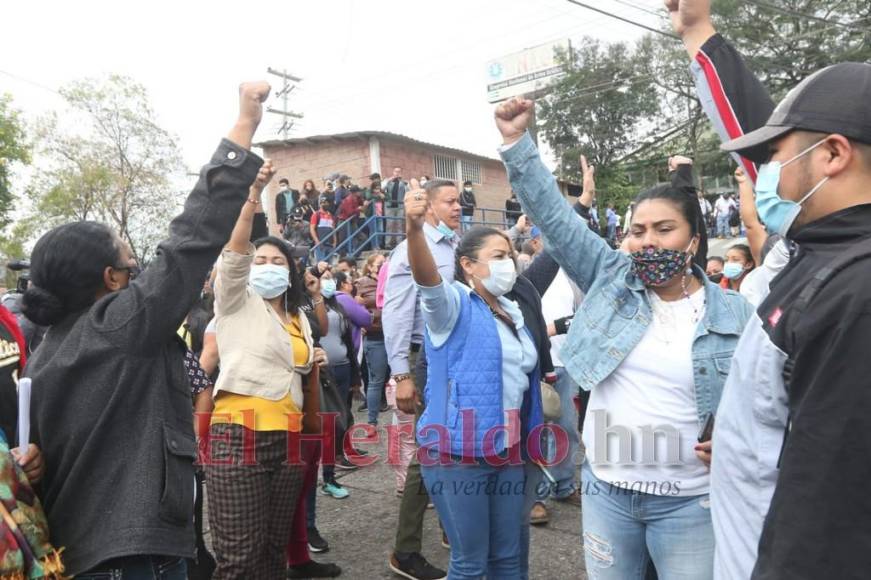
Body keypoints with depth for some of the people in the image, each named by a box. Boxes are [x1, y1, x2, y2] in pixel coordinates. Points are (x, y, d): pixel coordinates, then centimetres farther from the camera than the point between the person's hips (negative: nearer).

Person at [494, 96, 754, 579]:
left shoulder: (735, 314, -4)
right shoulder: (613, 280, -2)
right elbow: (555, 217, -7)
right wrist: (517, 142, -12)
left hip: (689, 502, -1)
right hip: (605, 489, 2)